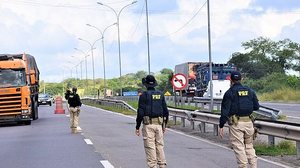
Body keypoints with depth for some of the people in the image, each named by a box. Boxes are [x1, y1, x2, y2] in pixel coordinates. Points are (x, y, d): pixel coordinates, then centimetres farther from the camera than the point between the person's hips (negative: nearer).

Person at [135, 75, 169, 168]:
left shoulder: (144, 95, -7)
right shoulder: (160, 94, 8)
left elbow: (140, 112, -10)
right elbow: (165, 111, 10)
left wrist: (137, 127, -4)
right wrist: (164, 125, 20)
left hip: (148, 124, -5)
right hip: (159, 123, 5)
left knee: (150, 147, -1)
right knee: (159, 146, 12)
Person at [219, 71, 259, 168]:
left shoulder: (229, 93, -6)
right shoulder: (250, 91, 7)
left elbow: (225, 111, -9)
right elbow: (256, 107, 11)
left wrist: (221, 126, -6)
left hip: (236, 124, -4)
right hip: (248, 122, 5)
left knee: (239, 148, 0)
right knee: (249, 146, 16)